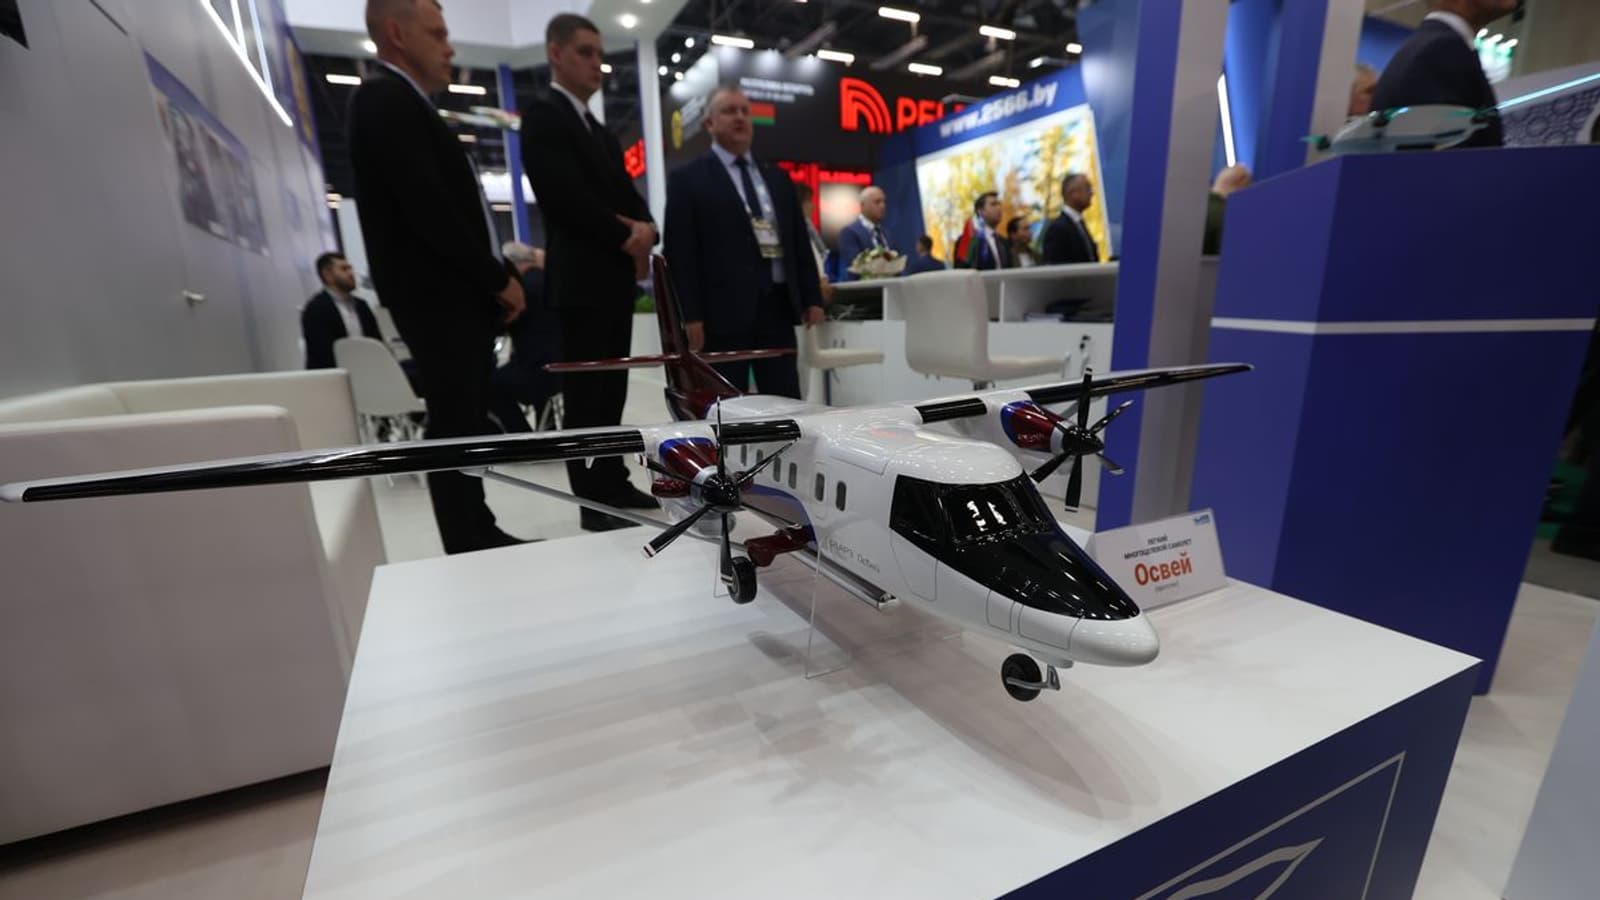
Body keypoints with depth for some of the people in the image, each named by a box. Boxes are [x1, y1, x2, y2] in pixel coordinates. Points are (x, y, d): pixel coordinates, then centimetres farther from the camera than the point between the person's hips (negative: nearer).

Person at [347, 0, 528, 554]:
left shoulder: (398, 102, 22)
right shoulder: (386, 99, -9)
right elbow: (428, 209, -19)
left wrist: (490, 279, 10)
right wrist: (498, 278, -12)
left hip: (454, 295, 10)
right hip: (439, 298, -10)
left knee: (466, 421, 12)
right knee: (455, 425, -6)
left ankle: (480, 537, 21)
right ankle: (467, 553, 3)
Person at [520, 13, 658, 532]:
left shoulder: (601, 131, 24)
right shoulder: (543, 112, -4)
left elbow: (626, 195, 16)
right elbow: (566, 197, -17)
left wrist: (644, 228, -6)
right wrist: (625, 237, -9)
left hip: (616, 279, 9)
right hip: (581, 280, -9)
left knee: (612, 392, 11)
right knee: (585, 397, -5)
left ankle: (612, 482, 20)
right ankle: (593, 502, 3)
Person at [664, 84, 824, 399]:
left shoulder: (777, 177, 20)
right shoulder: (687, 179, 4)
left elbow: (800, 241, 18)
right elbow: (681, 253, -4)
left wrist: (812, 297, 9)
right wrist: (690, 315, -13)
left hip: (778, 306, 5)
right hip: (723, 310, -4)